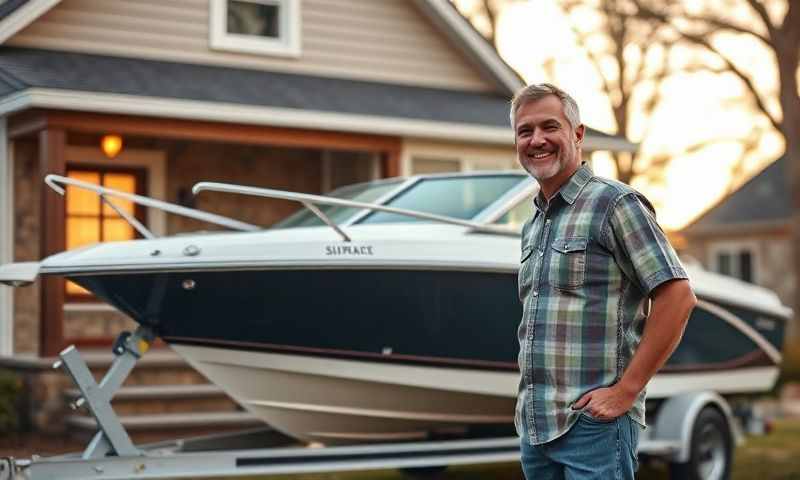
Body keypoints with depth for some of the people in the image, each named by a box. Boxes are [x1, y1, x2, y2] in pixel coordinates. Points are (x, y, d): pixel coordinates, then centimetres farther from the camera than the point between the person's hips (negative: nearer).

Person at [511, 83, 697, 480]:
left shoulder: (614, 203, -7)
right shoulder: (532, 226, 17)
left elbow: (678, 297, -14)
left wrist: (625, 390, -16)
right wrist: (527, 399, 12)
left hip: (593, 424, -8)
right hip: (533, 426, 8)